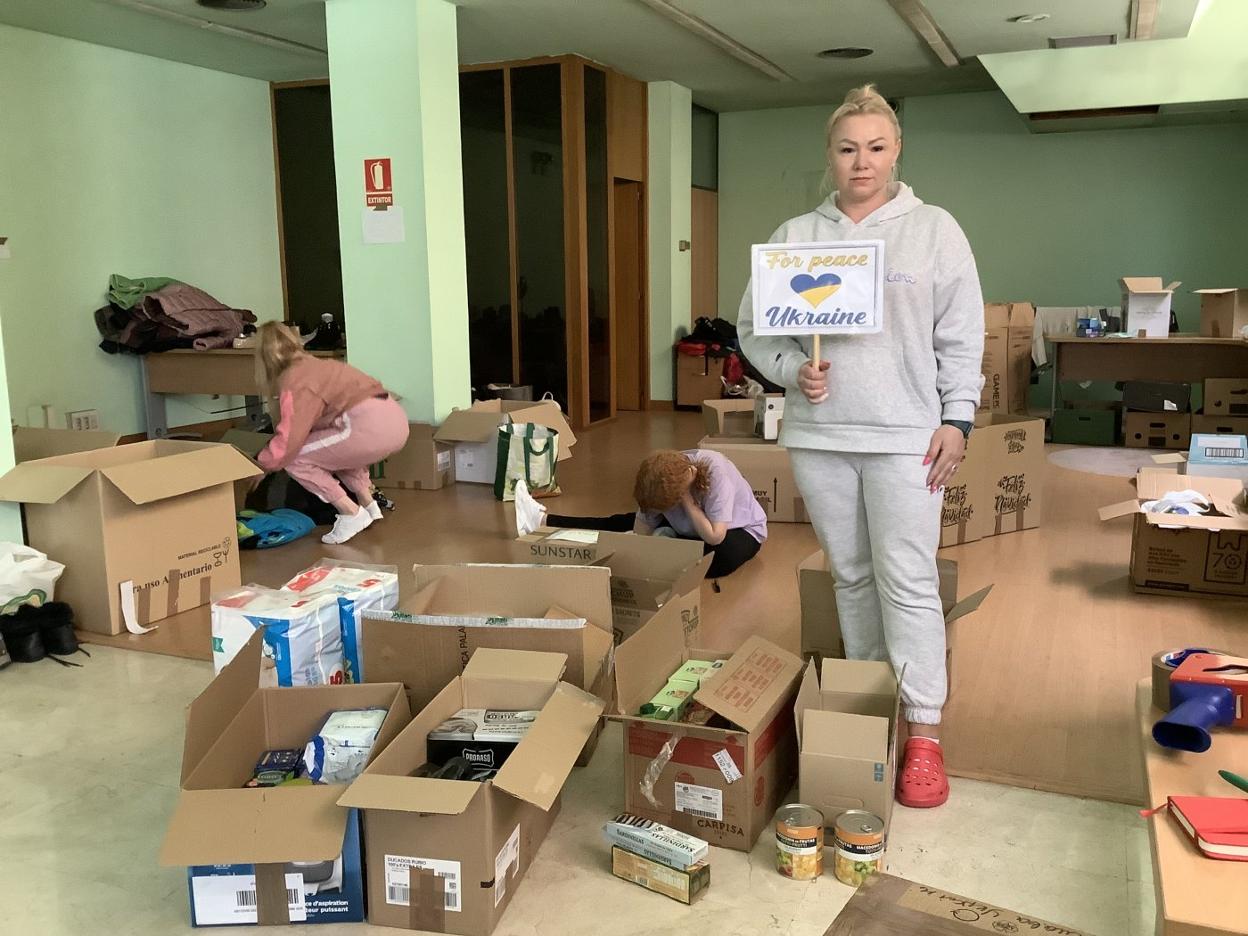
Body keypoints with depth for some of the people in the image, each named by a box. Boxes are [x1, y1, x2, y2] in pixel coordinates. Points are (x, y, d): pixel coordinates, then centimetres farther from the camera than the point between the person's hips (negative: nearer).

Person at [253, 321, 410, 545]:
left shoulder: (294, 382, -3)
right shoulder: (315, 365, 23)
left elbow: (288, 442, -9)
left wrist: (261, 466, 7)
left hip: (371, 427, -9)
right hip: (395, 420, 9)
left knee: (294, 458, 4)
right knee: (335, 450, 36)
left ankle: (351, 513, 1)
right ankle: (368, 504, 25)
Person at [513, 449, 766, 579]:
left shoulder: (716, 473, -38)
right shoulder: (666, 477, -23)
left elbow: (715, 536, -39)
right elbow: (642, 531, -19)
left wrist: (687, 501, -35)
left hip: (739, 533, -4)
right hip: (693, 531, 5)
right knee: (625, 524, -5)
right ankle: (543, 520, -4)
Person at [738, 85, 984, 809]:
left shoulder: (933, 229, 2)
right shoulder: (795, 237, 7)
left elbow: (962, 336, 1)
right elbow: (753, 326, 9)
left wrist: (957, 419, -5)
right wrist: (792, 370, -8)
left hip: (905, 435, -3)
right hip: (818, 434, 3)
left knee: (908, 581, -3)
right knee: (852, 576, 13)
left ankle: (925, 730, 8)